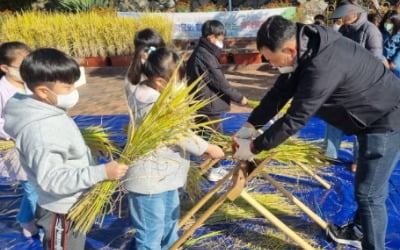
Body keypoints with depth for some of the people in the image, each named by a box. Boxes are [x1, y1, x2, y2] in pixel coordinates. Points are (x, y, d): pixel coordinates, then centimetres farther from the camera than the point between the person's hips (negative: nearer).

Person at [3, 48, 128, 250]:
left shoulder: (50, 113, 0)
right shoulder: (40, 130, -32)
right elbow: (52, 178, -36)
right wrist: (101, 172, -38)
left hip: (73, 206, 10)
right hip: (62, 212, -10)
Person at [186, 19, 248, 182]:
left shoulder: (198, 53, 11)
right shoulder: (207, 56, -20)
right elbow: (220, 83, -18)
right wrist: (239, 98, -8)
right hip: (209, 104, -10)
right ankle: (215, 170, 15)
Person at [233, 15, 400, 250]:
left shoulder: (323, 66, -37)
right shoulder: (308, 46, -7)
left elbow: (295, 119, -30)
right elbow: (281, 91, -1)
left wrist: (254, 147, -20)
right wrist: (250, 125, -4)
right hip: (374, 116, 10)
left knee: (369, 193, -3)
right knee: (365, 186, 24)